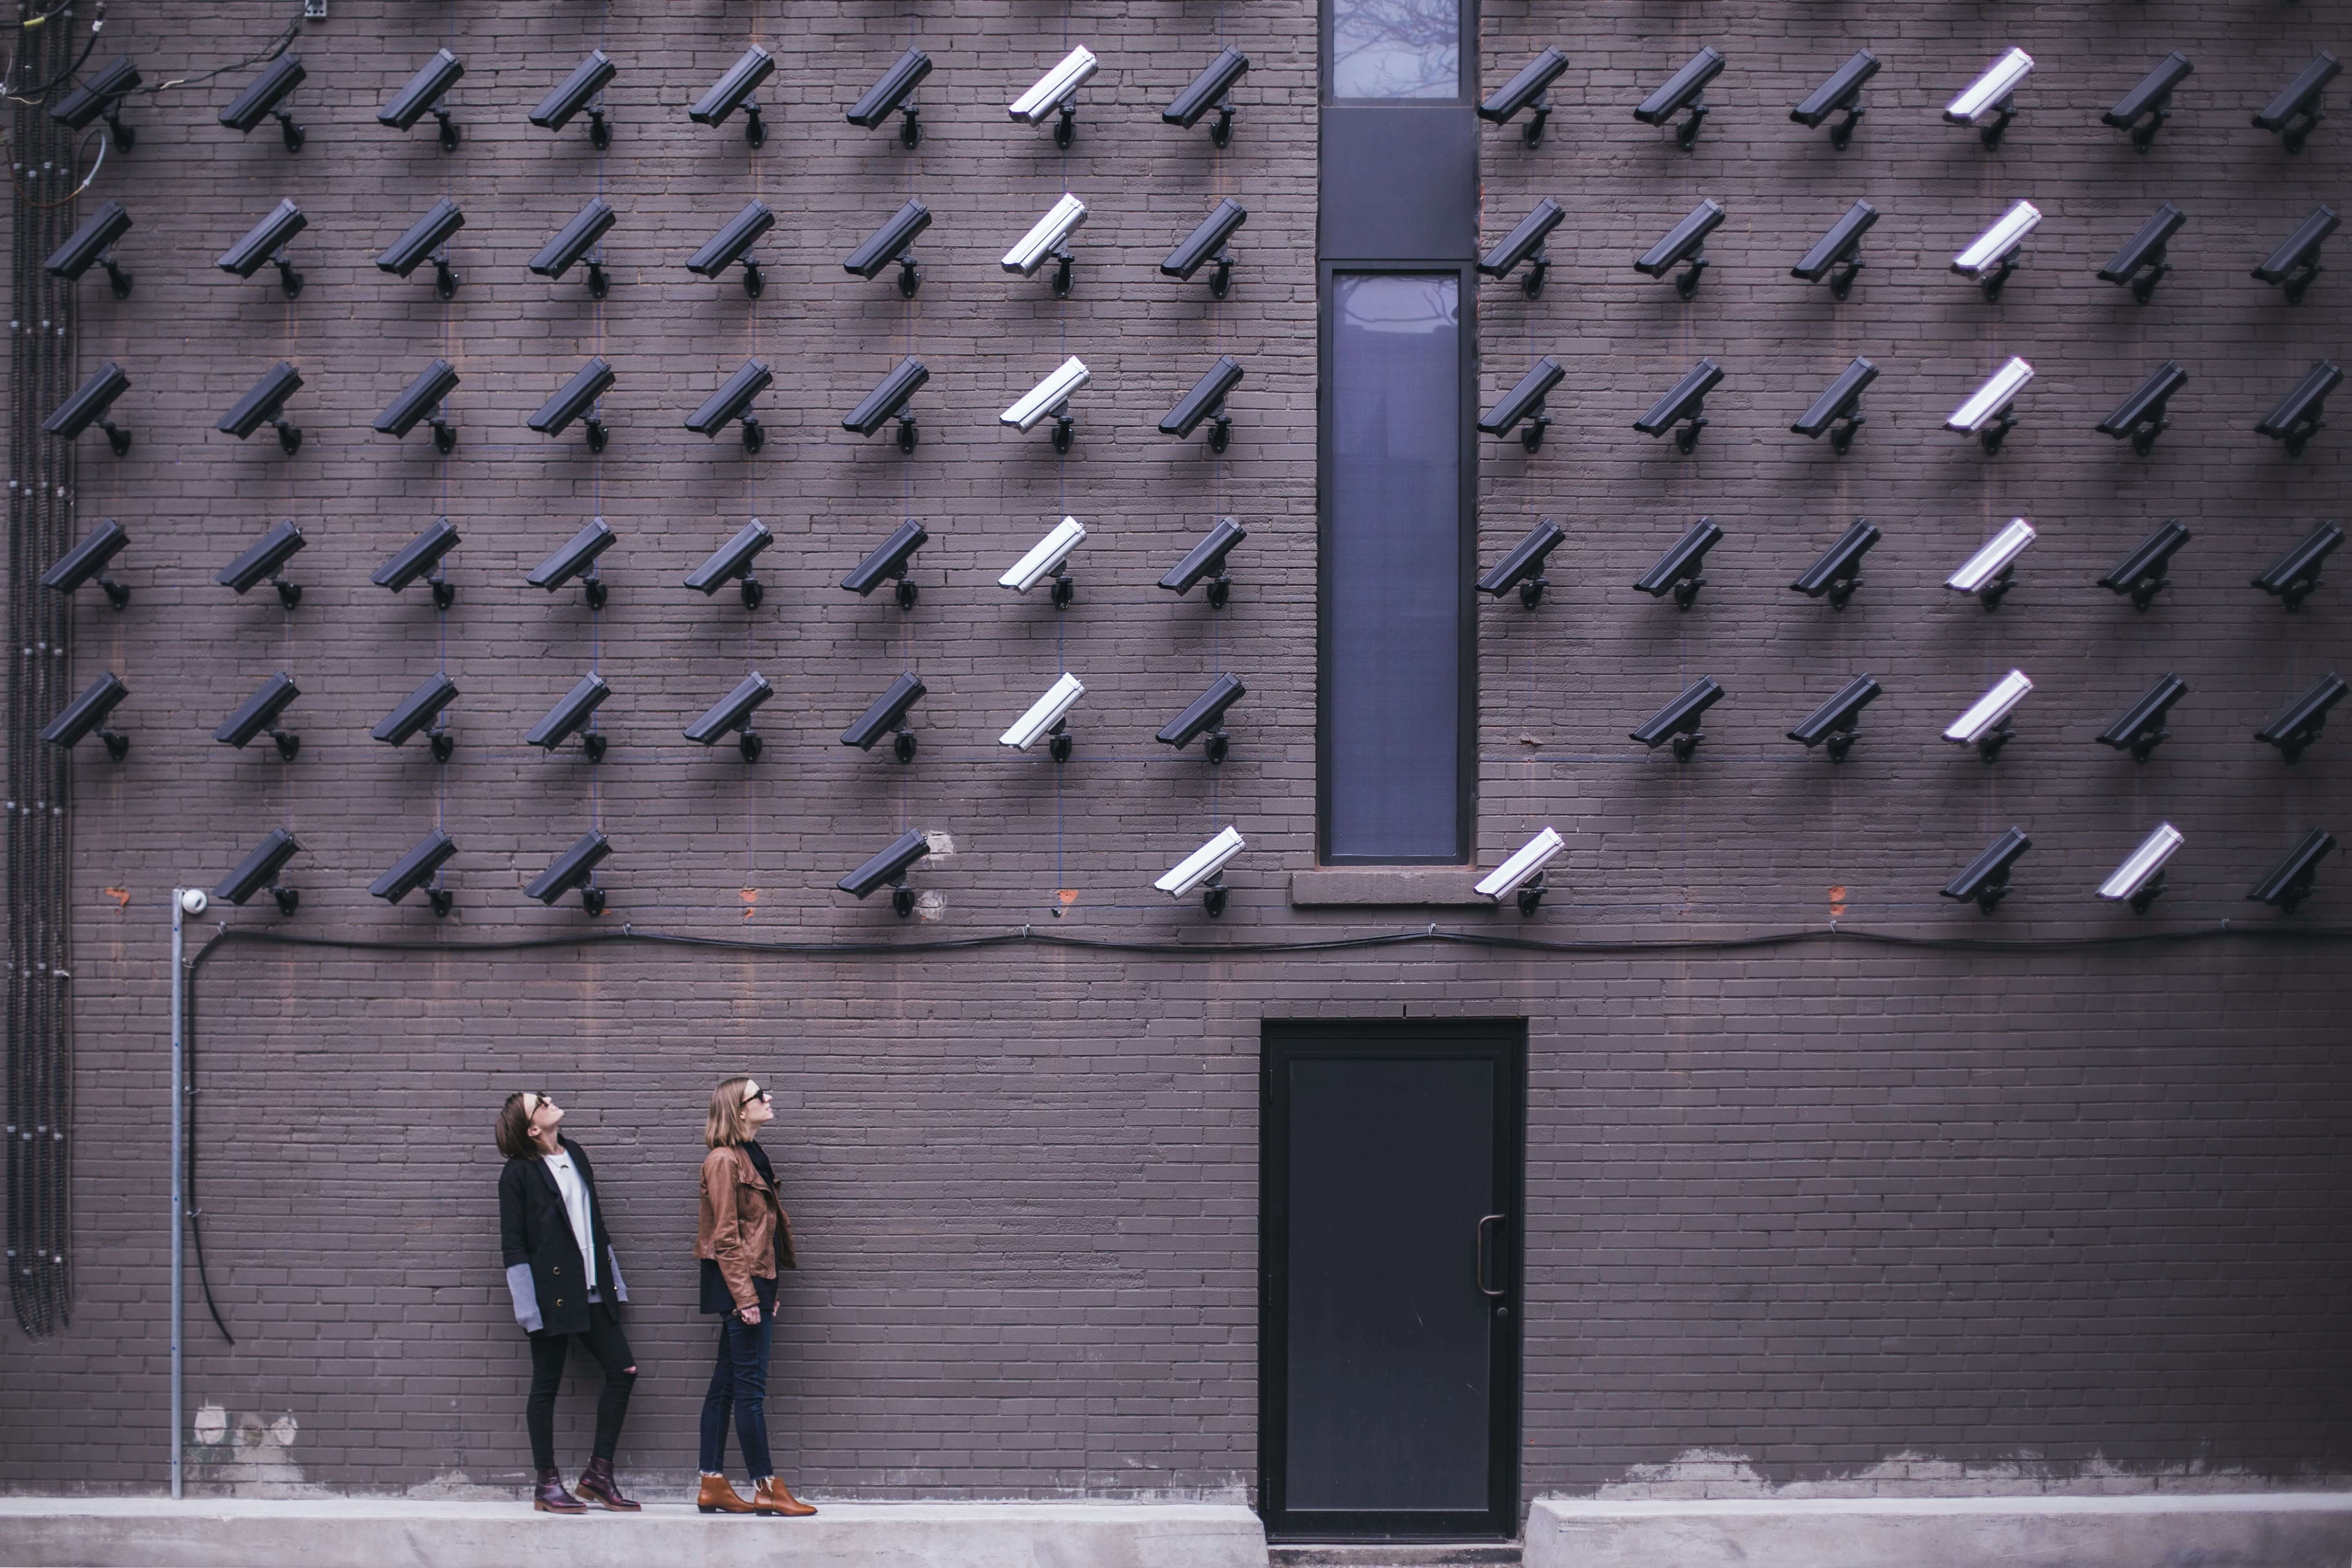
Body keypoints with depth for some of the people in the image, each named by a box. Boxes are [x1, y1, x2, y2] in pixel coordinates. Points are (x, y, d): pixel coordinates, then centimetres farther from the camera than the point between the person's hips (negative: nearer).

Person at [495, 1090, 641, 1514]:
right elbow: (512, 1244, -8)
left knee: (623, 1371, 2)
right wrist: (527, 1304, -14)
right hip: (552, 1293, -7)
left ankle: (599, 1474, 12)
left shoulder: (575, 1155, 12)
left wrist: (612, 1280, 16)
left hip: (592, 1289, 7)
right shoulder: (519, 1173, -7)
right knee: (547, 1384, 2)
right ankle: (547, 1485, 9)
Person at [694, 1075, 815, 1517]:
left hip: (755, 1281, 9)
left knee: (726, 1385, 9)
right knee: (750, 1385, -6)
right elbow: (725, 1236, -16)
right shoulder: (724, 1160, -12)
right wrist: (745, 1296, -19)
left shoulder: (751, 1156, 16)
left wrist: (766, 1292, 18)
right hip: (740, 1281, -9)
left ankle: (714, 1486, 11)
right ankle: (767, 1488, -4)